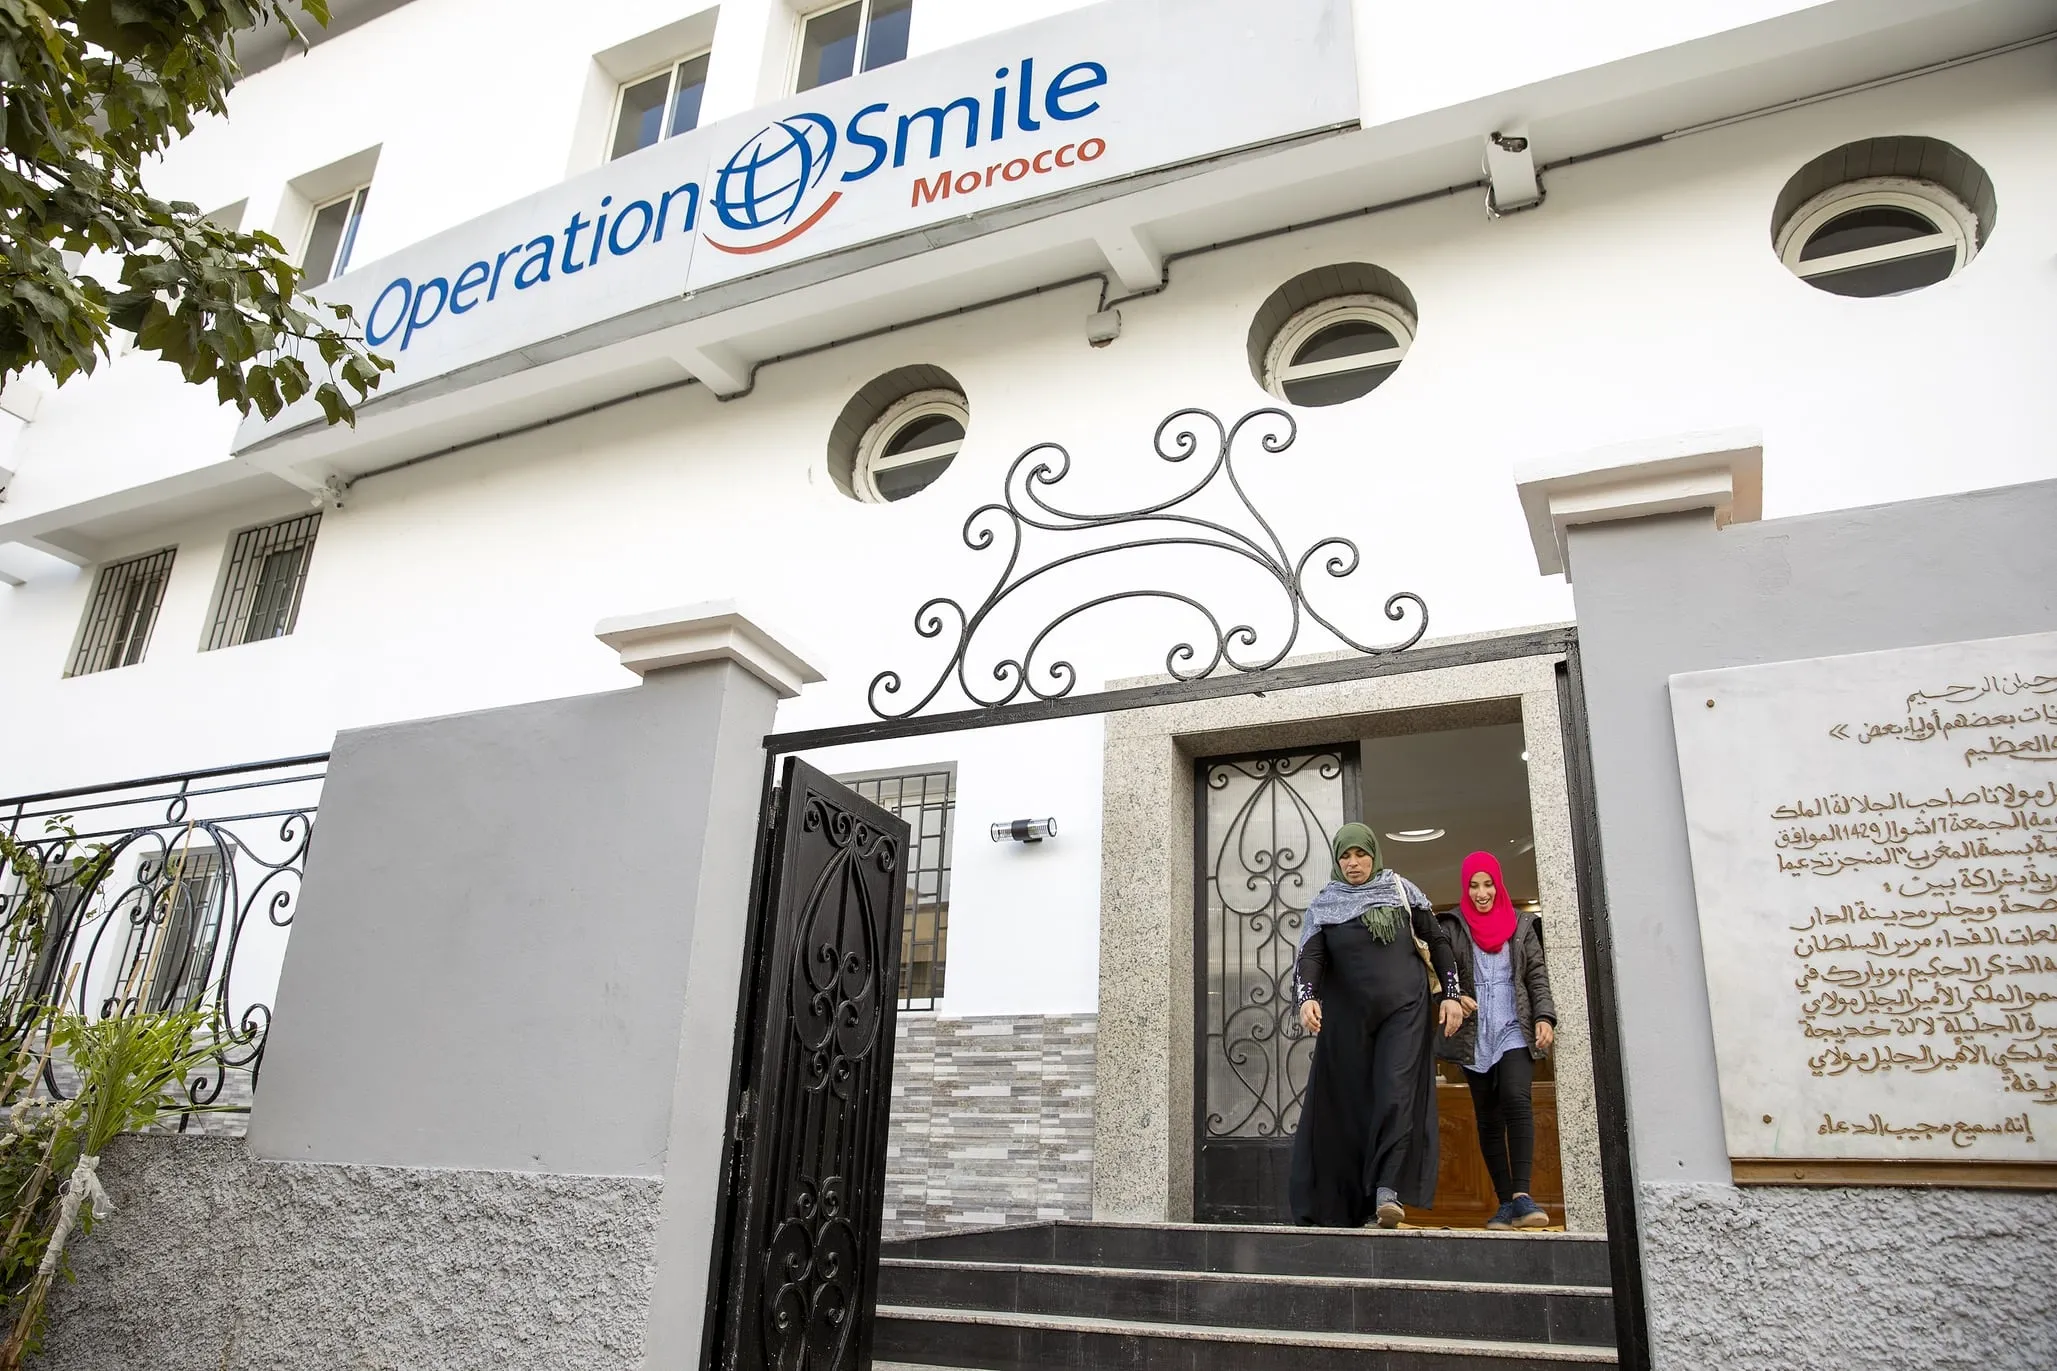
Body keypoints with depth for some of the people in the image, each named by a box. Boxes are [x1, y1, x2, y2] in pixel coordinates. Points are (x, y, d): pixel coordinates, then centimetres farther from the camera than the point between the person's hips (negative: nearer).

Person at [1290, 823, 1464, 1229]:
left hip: (1405, 1008, 0)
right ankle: (1344, 1203, 10)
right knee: (1351, 1102, 2)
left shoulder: (1401, 889, 7)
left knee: (1397, 1094, -15)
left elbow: (1438, 939, 11)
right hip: (1349, 1017, 1)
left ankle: (1387, 1190, -18)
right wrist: (1307, 997, -26)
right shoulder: (1324, 906, 5)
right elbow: (1310, 956, -7)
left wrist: (1450, 994, 3)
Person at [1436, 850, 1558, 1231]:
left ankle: (1521, 1195, -22)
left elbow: (1537, 975, 9)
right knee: (1488, 1118, 2)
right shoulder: (1452, 928, 6)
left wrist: (1544, 1016, -3)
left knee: (1516, 1101, -21)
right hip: (1474, 1036, 1)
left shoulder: (1521, 924, 10)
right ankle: (1507, 1203, 7)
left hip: (1514, 1030, 0)